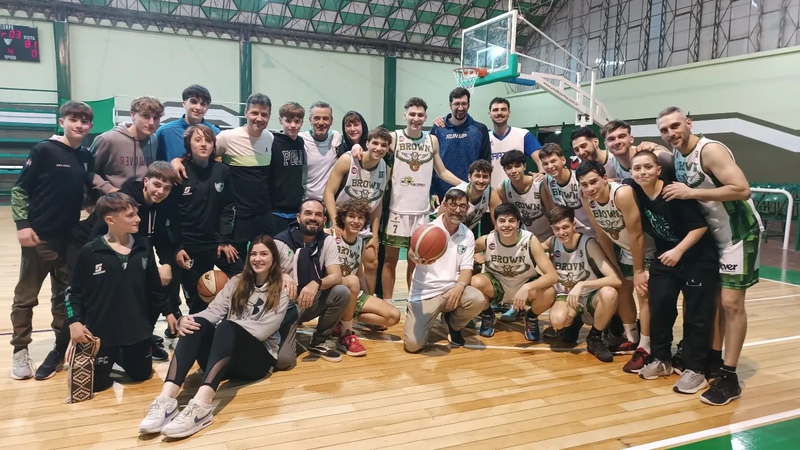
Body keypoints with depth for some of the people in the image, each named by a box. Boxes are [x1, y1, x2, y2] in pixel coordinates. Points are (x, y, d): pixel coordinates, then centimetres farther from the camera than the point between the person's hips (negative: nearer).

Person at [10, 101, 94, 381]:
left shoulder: (87, 157, 7)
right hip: (40, 237, -5)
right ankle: (20, 350, 19)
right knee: (26, 296, 6)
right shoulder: (44, 150, -7)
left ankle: (61, 348, 23)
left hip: (71, 238, 5)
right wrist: (22, 224, -13)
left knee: (65, 295, 12)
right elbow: (19, 189, -6)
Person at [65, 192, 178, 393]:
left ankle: (119, 356, 43)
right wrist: (74, 321, -14)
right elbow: (74, 291, -3)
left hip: (138, 329, 3)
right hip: (101, 331, -3)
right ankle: (110, 356, 33)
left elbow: (154, 285, 9)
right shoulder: (90, 252, -11)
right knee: (96, 383, 3)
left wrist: (167, 312, 12)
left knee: (141, 375, 14)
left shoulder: (144, 247, -2)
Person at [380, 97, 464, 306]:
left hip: (421, 210, 3)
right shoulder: (393, 138, -2)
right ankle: (387, 302, 14)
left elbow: (442, 172, 13)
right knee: (391, 258, 5)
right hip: (397, 209, -3)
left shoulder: (432, 140, 7)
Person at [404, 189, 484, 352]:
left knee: (477, 299, -29)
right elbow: (411, 254, -27)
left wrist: (459, 286, -23)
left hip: (451, 289, 3)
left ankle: (453, 324, 6)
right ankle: (426, 320, 19)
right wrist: (417, 257, -53)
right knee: (412, 344, -18)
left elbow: (466, 268, 0)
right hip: (424, 293, -3)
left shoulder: (468, 235, 3)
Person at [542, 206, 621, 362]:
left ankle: (595, 338, -10)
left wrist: (581, 285, -36)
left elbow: (617, 280, -29)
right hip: (566, 296, 2)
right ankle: (574, 322, 7)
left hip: (591, 297, -1)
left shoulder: (588, 244, -20)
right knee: (557, 320, -34)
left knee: (609, 293, -38)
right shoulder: (553, 243, -8)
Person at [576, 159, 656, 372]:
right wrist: (616, 268, 4)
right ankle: (632, 338, 30)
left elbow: (636, 235, -29)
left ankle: (645, 349, -7)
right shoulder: (588, 202, -13)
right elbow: (603, 236, -2)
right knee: (622, 290, 13)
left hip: (648, 249, -7)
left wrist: (639, 271, -21)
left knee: (643, 292, -14)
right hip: (625, 250, 7)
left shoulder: (623, 194, -35)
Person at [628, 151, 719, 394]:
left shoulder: (674, 192, -24)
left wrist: (678, 250, -29)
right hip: (665, 255, 6)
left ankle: (694, 370, 6)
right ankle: (662, 360, 18)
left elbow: (700, 226, -23)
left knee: (696, 314, -2)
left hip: (697, 257, -5)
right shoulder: (637, 194, -8)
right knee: (659, 306, 3)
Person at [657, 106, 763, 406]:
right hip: (713, 234, 8)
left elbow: (742, 190, -31)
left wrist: (691, 193, -29)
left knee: (731, 303, -7)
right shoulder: (677, 154, 2)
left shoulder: (711, 150, -23)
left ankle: (729, 377, -1)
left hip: (740, 233, -8)